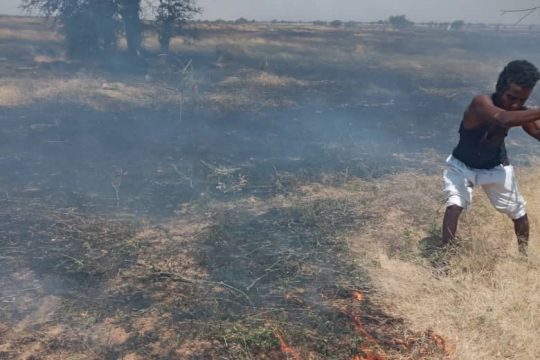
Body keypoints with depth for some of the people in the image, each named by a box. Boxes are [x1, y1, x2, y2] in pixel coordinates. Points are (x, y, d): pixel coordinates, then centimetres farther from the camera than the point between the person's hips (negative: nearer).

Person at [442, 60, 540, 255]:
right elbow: (505, 119, -55)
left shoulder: (521, 113, -18)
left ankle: (524, 253, 40)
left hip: (496, 166, 5)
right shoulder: (481, 103, -36)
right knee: (454, 205, -27)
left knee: (519, 212, 15)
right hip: (462, 165, -5)